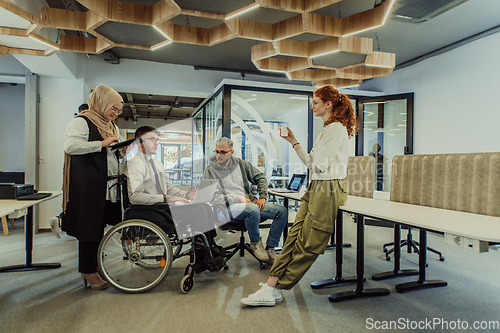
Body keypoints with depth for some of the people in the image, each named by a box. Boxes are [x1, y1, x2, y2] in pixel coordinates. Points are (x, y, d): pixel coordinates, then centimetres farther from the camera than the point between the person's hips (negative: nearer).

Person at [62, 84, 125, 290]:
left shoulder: (111, 126, 20)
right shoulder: (82, 122, -6)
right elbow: (70, 145, -20)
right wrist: (102, 143, -21)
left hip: (108, 185, 8)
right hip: (88, 185, -8)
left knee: (99, 226, 12)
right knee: (89, 227, -2)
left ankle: (93, 268, 24)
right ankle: (88, 272, 10)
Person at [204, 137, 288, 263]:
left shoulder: (240, 164, 13)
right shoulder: (210, 170, 1)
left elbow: (260, 178, 19)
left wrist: (262, 197, 5)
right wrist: (237, 198, -14)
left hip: (249, 201, 6)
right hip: (228, 207, -5)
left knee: (282, 211, -9)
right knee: (253, 210, -38)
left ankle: (270, 248, -1)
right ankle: (255, 242, -9)